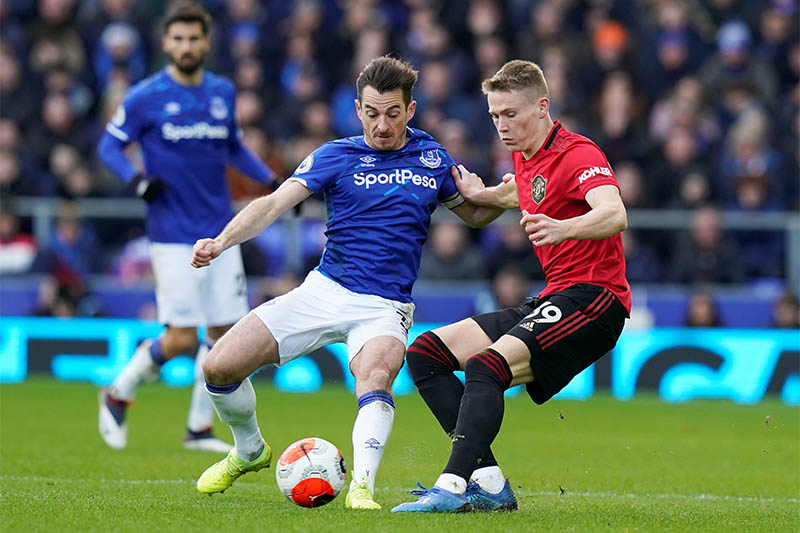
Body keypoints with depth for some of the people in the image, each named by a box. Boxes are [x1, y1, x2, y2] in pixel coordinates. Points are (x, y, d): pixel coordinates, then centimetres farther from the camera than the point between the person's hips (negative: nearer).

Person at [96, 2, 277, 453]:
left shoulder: (223, 92, 9)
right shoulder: (145, 97, -5)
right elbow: (109, 146, 0)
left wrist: (271, 180, 12)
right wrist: (136, 179, -18)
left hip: (220, 230, 5)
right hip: (174, 236, -5)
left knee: (225, 331, 2)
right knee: (181, 338, -10)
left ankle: (200, 427, 16)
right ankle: (118, 395, 13)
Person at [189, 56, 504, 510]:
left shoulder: (433, 159, 7)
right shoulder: (336, 156, 2)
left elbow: (475, 214, 21)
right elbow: (273, 205, -7)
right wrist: (221, 242, -24)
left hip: (384, 307, -2)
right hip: (324, 291, 2)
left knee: (375, 379, -36)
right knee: (220, 368, -7)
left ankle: (362, 487, -48)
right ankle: (249, 451, 22)